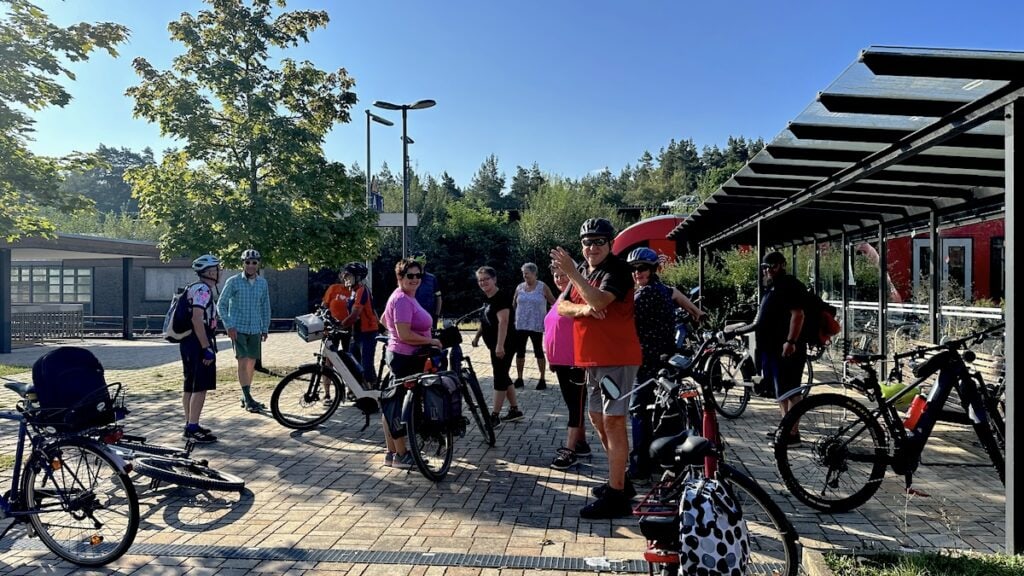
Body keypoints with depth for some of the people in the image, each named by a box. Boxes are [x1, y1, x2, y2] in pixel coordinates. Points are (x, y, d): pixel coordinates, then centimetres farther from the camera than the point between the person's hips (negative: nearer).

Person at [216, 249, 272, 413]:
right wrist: (228, 326, -10)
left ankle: (246, 397, 21)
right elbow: (221, 304, -2)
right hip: (238, 328, -4)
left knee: (251, 363, 9)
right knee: (243, 361, -12)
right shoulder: (233, 281, -6)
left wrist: (265, 328, 11)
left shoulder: (262, 282, 5)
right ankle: (248, 399, -9)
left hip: (255, 329, 4)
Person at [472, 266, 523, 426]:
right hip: (495, 344, 10)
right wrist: (477, 336, 23)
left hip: (504, 344, -10)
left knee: (499, 377, -6)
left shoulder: (501, 297, -16)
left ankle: (495, 416, -2)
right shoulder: (487, 298, 13)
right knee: (503, 376, 14)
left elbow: (503, 321, -25)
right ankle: (515, 410, 24)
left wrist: (500, 345, -31)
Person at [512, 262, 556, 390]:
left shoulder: (542, 287, -3)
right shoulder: (520, 287, 7)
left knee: (538, 351, 3)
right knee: (520, 351, 5)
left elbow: (553, 303, 0)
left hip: (536, 326, -3)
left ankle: (542, 379, 12)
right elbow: (513, 305, 15)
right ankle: (519, 378, 16)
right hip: (520, 325, 4)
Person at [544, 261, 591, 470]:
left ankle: (570, 450, 1)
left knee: (576, 406, -2)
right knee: (572, 405, 16)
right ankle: (581, 443, 26)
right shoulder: (560, 298, 16)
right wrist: (552, 358, 20)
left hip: (575, 362, -9)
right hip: (560, 362, 9)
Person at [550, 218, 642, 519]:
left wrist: (571, 272, -28)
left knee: (613, 421, -9)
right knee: (598, 419, 16)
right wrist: (584, 308, -12)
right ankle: (620, 480, 31)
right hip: (592, 358, 9)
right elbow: (562, 306, 8)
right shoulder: (582, 270, 15)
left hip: (617, 357, -9)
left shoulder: (618, 269, -11)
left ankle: (617, 496, -4)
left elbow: (599, 300, -28)